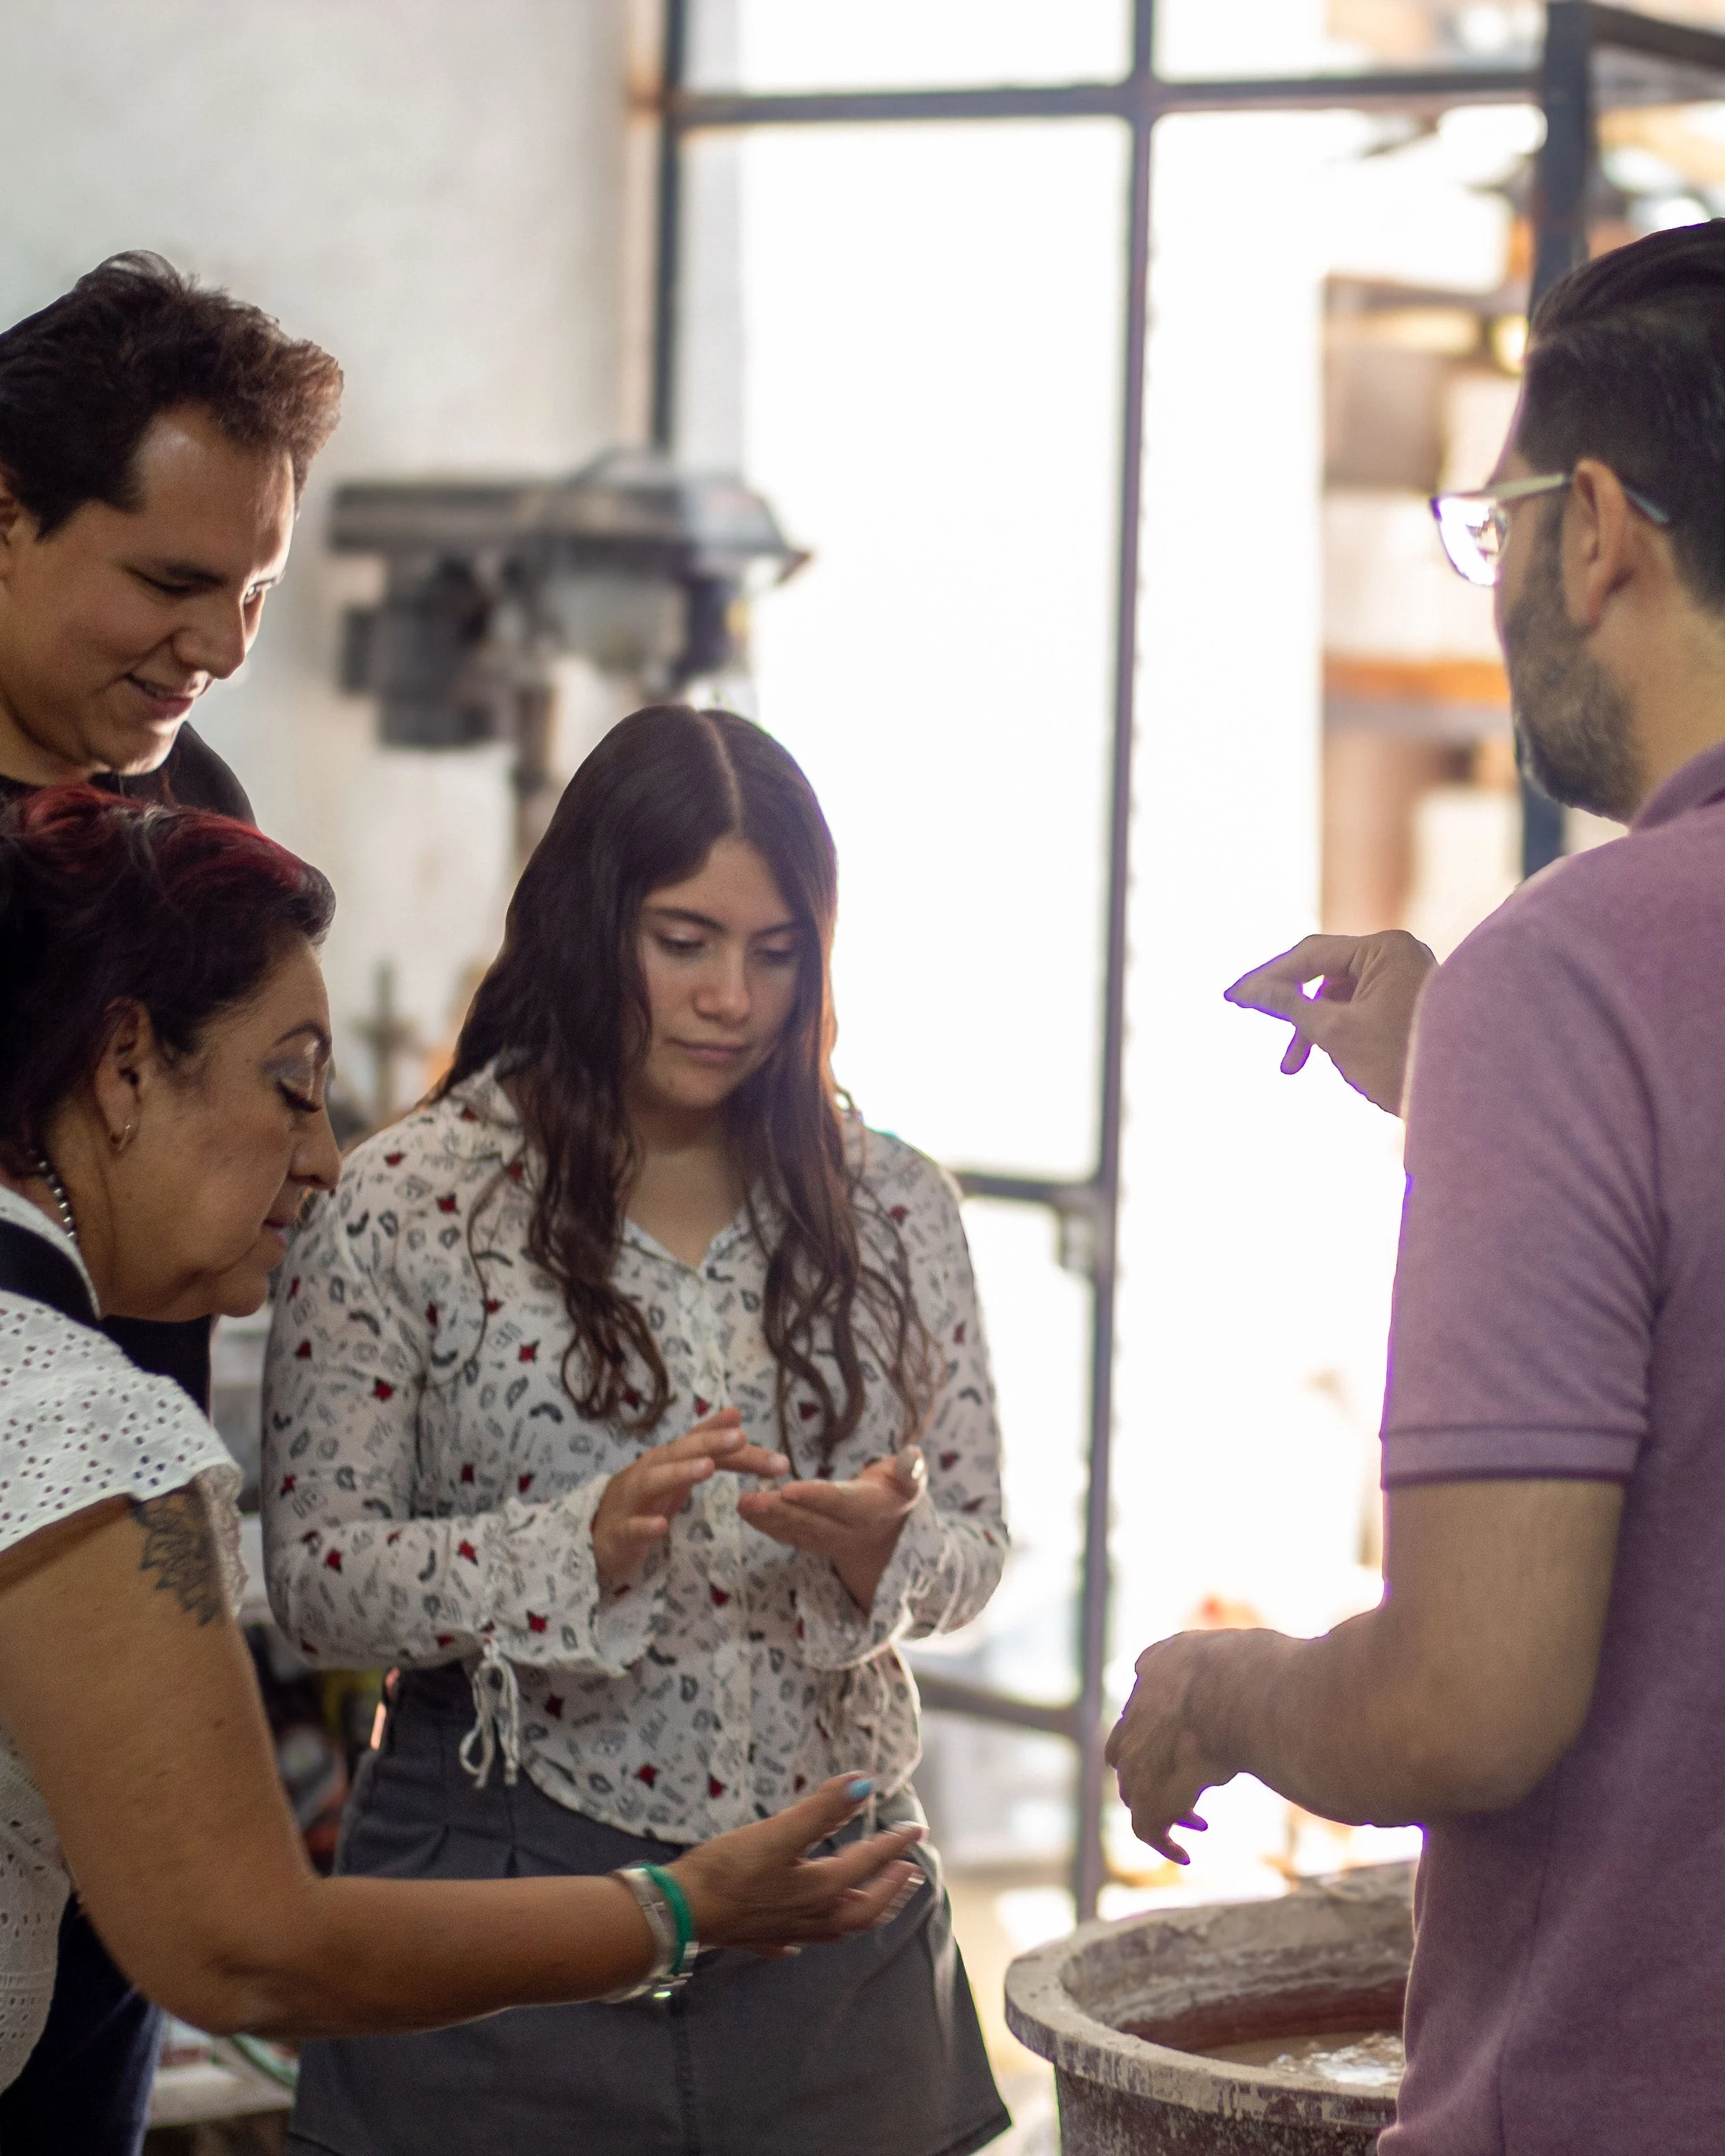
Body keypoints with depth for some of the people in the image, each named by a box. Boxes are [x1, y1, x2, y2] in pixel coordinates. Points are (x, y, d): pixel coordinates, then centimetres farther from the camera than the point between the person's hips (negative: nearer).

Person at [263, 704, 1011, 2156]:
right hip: (506, 1888, -3)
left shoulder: (894, 1209, 5)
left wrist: (878, 1549, -15)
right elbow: (315, 1579, -8)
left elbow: (974, 1547, 8)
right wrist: (587, 1544, -23)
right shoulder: (405, 1206, -4)